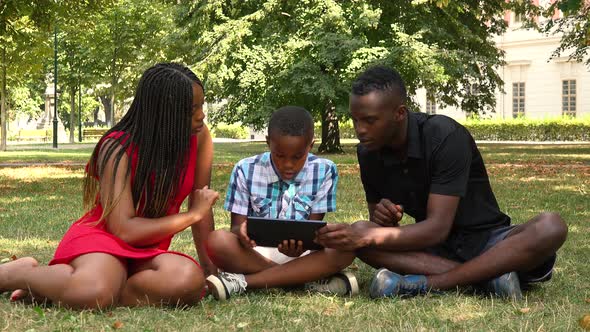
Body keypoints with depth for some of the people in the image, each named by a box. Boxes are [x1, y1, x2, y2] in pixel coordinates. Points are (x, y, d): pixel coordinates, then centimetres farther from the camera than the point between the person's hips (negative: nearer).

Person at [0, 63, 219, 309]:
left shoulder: (199, 137, -2)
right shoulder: (118, 149, -15)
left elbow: (201, 203, 6)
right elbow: (124, 230, -21)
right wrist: (193, 215, -14)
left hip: (147, 250, 5)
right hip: (101, 236, -5)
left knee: (189, 280, -35)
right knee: (94, 292, -43)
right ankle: (22, 273, -7)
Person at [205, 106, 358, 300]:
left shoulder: (324, 172, -3)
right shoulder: (246, 171, -3)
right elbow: (236, 225, -2)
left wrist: (301, 244, -29)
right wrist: (242, 232, -29)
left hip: (302, 254, 1)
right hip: (255, 253, 0)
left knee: (345, 247, -30)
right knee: (217, 241, -31)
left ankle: (243, 282, -29)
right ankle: (313, 280, -31)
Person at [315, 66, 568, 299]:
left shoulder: (445, 136, -21)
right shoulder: (368, 153, -3)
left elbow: (438, 227, -26)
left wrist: (368, 237, -35)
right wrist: (383, 219, -19)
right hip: (433, 248, 4)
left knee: (551, 226, -35)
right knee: (359, 234, -24)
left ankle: (426, 283, -38)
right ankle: (487, 275, -30)